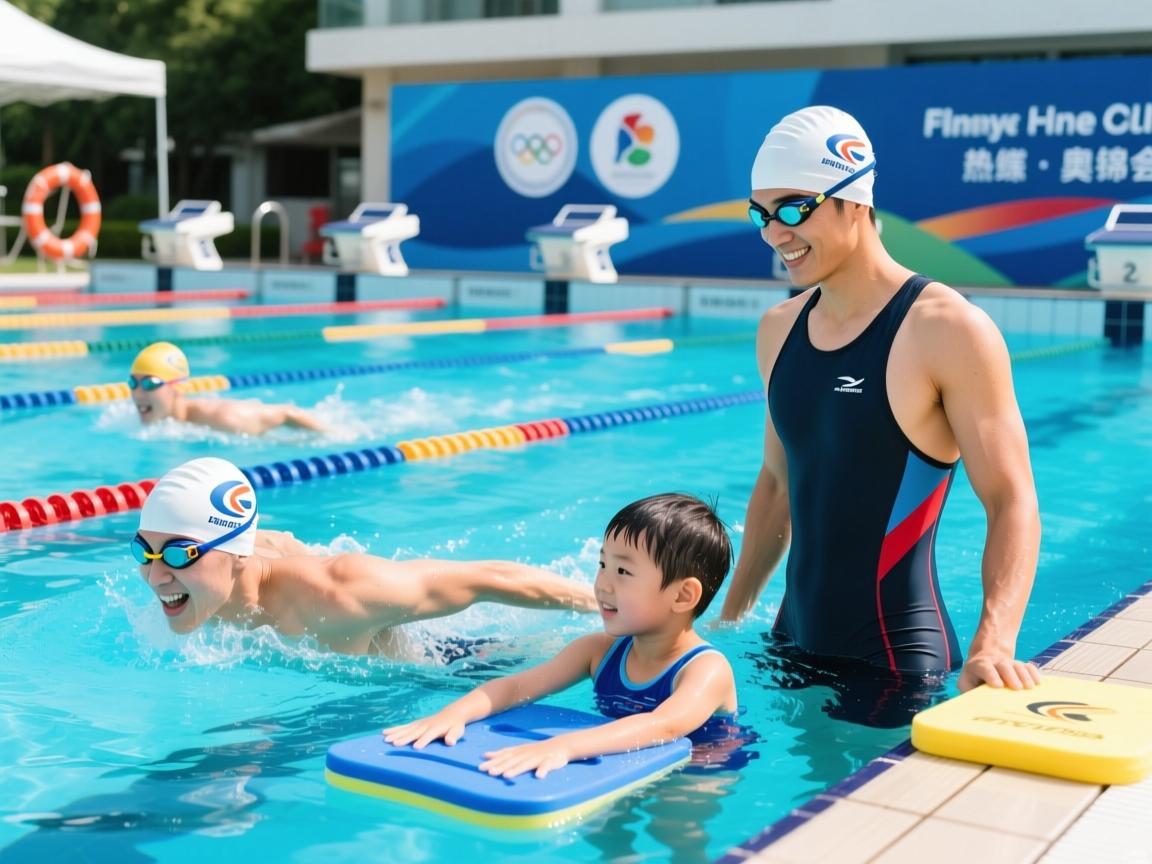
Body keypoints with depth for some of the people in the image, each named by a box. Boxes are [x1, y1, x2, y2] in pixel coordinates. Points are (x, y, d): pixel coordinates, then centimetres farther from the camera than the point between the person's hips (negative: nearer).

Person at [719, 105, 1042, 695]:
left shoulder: (948, 331, -14)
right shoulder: (778, 330, 6)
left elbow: (1012, 503, -17)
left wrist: (992, 645, -32)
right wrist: (729, 618, 17)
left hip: (896, 659, -6)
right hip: (793, 643, 6)